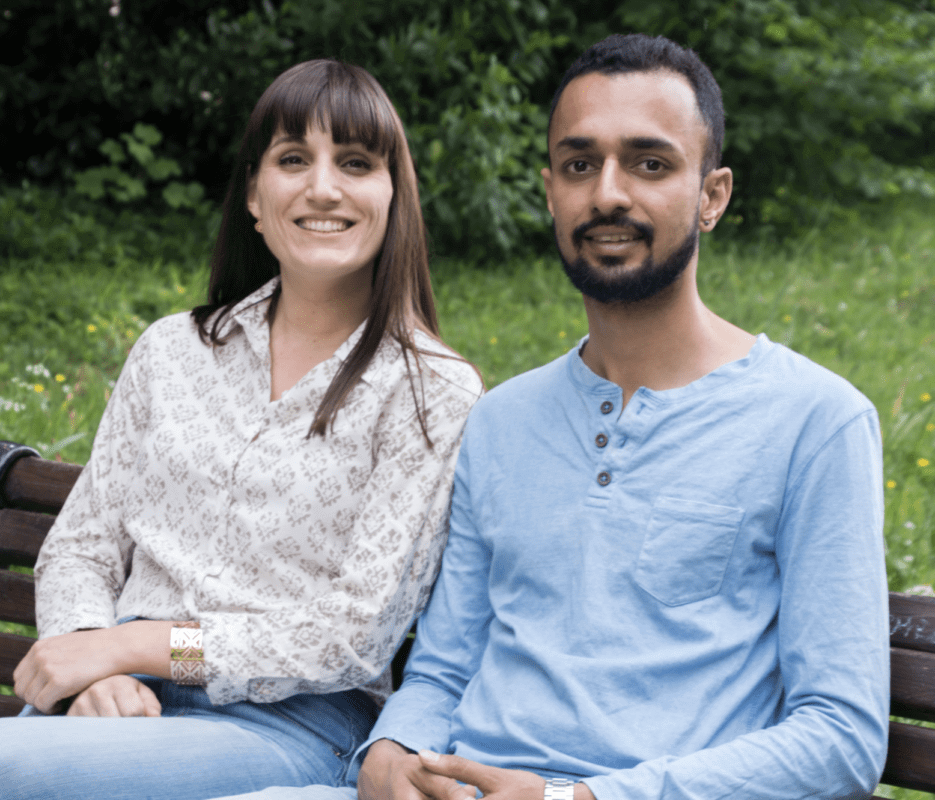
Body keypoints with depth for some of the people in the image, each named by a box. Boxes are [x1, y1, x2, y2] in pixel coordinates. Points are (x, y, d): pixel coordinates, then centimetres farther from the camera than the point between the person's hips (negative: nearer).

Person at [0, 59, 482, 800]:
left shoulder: (433, 391, -1)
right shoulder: (172, 350, 14)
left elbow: (357, 637, -6)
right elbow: (79, 547, 14)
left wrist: (139, 643, -12)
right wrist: (95, 664, -8)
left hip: (291, 727, -4)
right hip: (129, 705, 5)